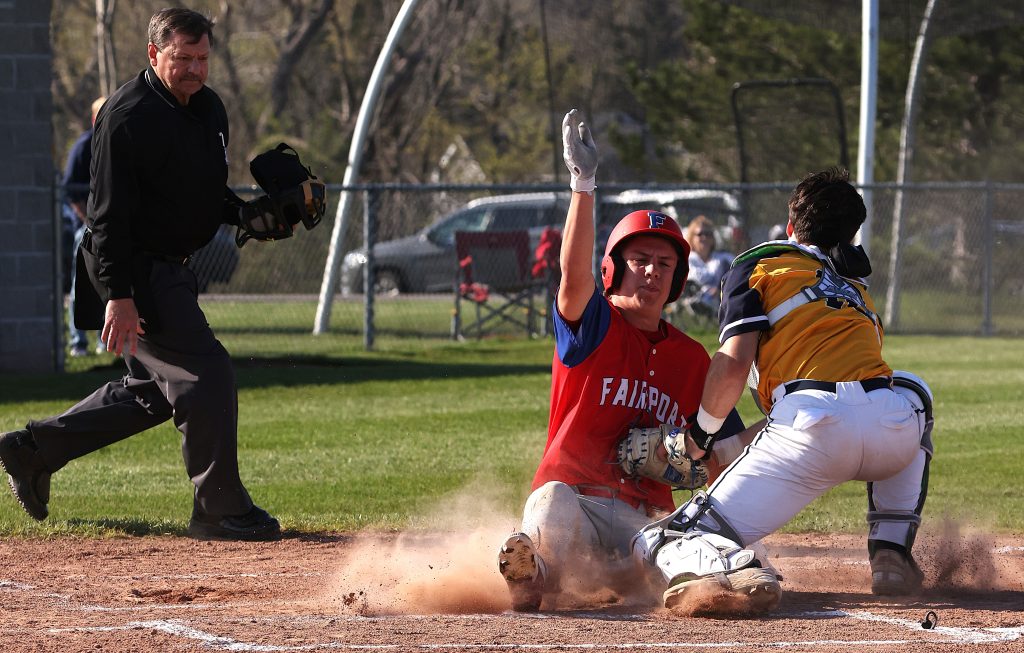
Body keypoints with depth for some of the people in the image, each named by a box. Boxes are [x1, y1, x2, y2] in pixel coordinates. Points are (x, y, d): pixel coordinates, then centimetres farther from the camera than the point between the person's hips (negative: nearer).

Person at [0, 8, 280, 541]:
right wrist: (118, 295, -27)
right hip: (137, 271, -10)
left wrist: (248, 215, 2)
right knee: (206, 374, -12)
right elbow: (109, 212, -22)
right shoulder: (128, 116, -19)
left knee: (155, 390, 16)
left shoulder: (209, 108, 9)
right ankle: (220, 511, -3)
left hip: (170, 268, 10)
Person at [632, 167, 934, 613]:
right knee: (912, 392, 43)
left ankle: (727, 566, -34)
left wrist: (701, 434, 21)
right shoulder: (859, 291, 36)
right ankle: (891, 554, 24)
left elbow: (733, 364, 4)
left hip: (814, 423, -4)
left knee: (662, 543, 5)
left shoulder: (759, 264, 19)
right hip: (895, 433, 4)